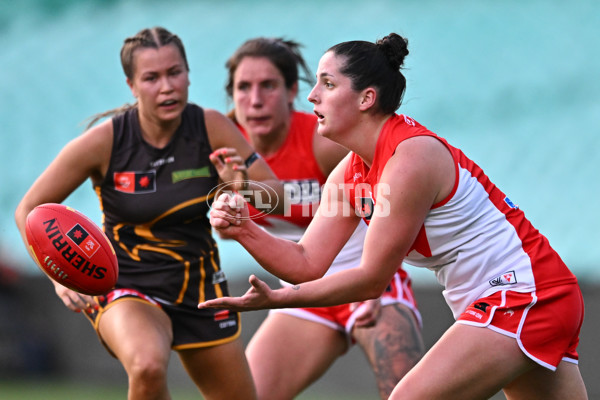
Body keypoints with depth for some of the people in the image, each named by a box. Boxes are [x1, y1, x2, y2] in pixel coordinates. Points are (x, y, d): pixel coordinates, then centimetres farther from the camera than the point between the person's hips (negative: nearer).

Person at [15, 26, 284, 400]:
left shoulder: (212, 127, -10)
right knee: (149, 367, -36)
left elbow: (277, 193, -3)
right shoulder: (105, 140, -16)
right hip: (127, 288, -4)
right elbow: (29, 210, -8)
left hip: (200, 284, 4)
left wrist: (242, 188, -25)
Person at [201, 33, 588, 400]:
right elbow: (307, 263, 3)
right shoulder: (350, 173, 7)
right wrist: (245, 230, -12)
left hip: (523, 294, -10)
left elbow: (372, 279, -18)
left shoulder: (411, 158, -21)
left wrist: (276, 299, -21)